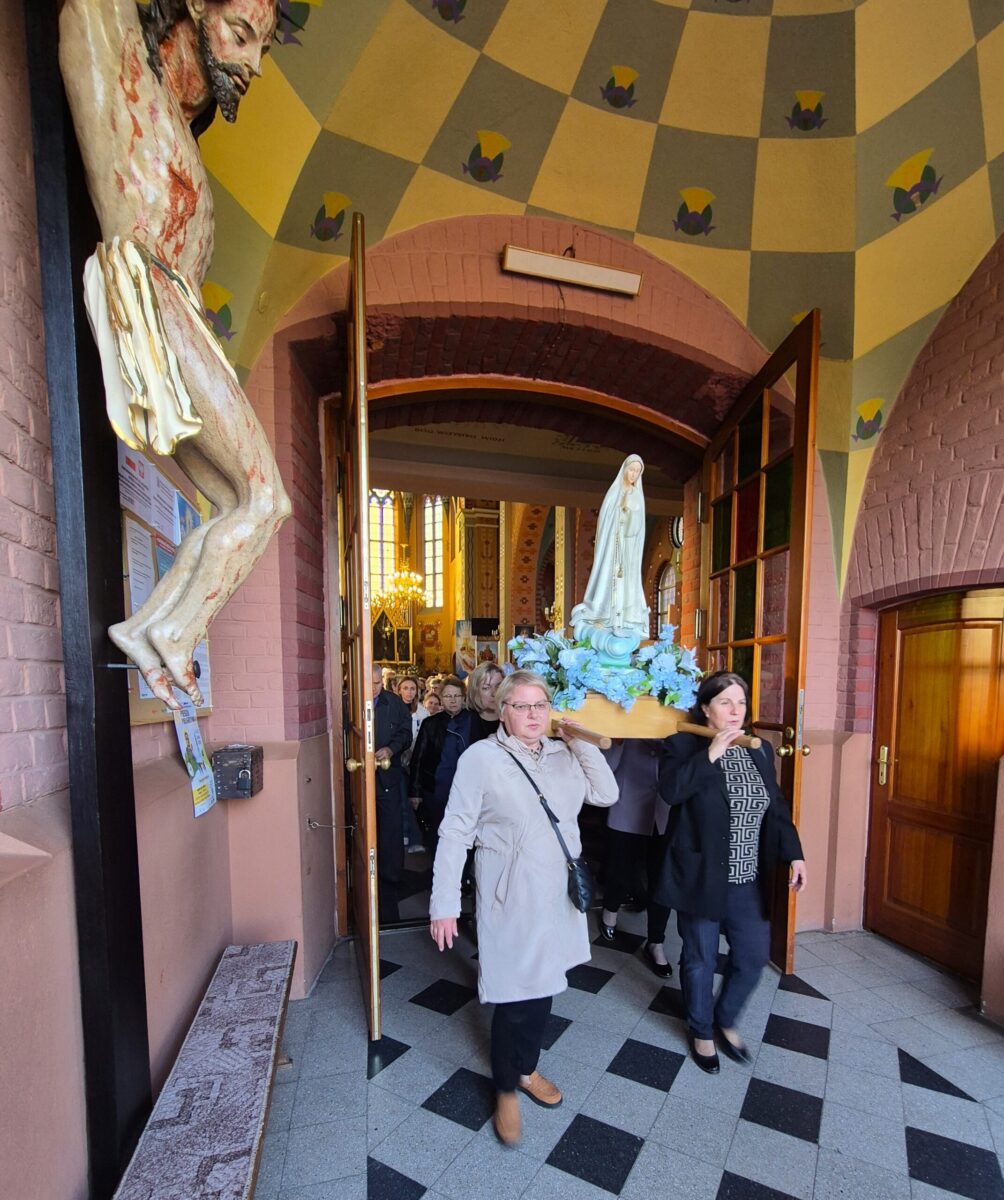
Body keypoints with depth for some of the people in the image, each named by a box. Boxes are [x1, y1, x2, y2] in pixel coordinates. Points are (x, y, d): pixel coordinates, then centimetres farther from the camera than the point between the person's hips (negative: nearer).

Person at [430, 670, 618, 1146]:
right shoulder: (481, 757, -15)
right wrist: (444, 903, -12)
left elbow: (607, 794, -3)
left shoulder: (563, 754, 1)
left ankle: (526, 1069, 47)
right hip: (511, 901, -5)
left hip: (558, 896, 5)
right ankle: (506, 1090, 35)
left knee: (543, 987, 21)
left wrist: (581, 743, -11)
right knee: (515, 997, 5)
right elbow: (455, 834, -13)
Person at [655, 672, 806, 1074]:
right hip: (701, 877, -5)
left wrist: (794, 854, 2)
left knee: (753, 955, 13)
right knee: (700, 959, 13)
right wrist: (711, 754, -29)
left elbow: (777, 807, 11)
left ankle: (726, 1019, 42)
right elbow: (669, 790, -29)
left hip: (749, 879, 5)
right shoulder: (683, 745, -13)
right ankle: (701, 1031, 39)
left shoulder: (760, 750, 4)